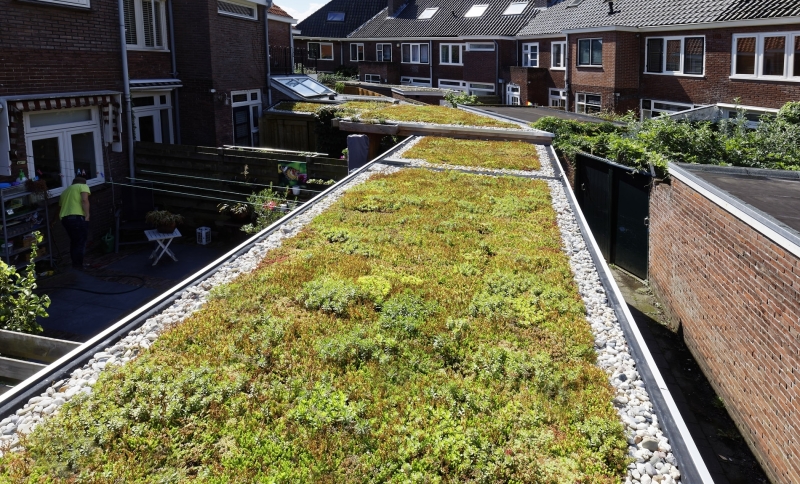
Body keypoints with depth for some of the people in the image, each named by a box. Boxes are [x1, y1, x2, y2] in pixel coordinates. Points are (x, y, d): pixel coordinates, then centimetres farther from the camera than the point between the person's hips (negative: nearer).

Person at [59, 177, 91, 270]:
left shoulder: (65, 191, 29)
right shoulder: (83, 186, 9)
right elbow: (84, 200, -9)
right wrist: (87, 215, -11)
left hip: (64, 218, 7)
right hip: (77, 217, -7)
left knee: (74, 242, 19)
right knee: (81, 244, -5)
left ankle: (75, 265, 24)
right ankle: (78, 267, -10)